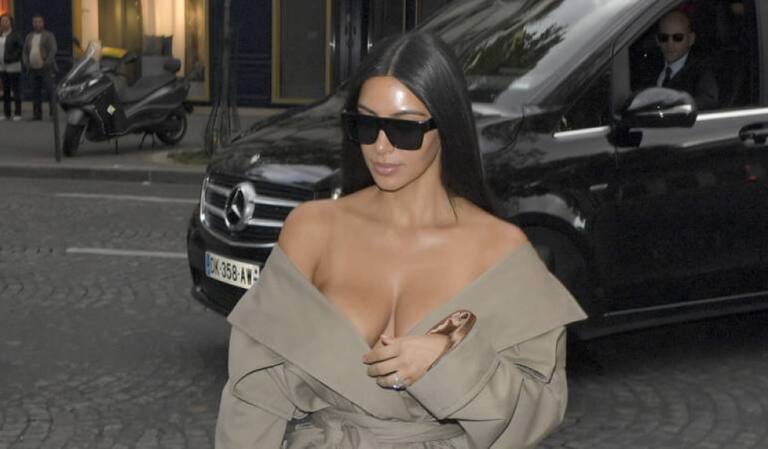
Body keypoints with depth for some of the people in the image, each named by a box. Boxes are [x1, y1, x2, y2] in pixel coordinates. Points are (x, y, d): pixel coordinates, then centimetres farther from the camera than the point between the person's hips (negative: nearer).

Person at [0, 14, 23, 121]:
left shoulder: (14, 35, -7)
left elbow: (20, 49, -10)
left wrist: (11, 58, -16)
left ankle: (17, 113, -2)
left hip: (13, 67, -7)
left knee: (15, 90, -5)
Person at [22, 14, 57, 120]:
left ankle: (53, 113, -8)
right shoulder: (29, 37, 17)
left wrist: (47, 63, -16)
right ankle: (37, 114, 11)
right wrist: (27, 64, 5)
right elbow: (25, 51, 19)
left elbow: (53, 50, -9)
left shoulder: (49, 35, 0)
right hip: (33, 70, 6)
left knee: (50, 91, -10)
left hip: (46, 69, -6)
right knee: (35, 93, 6)